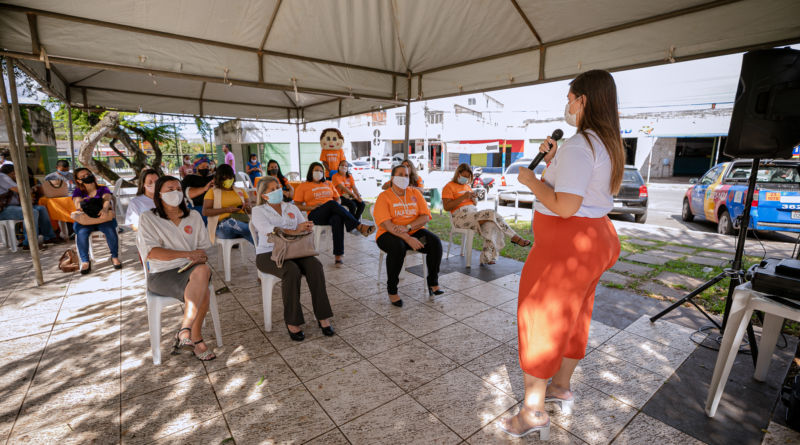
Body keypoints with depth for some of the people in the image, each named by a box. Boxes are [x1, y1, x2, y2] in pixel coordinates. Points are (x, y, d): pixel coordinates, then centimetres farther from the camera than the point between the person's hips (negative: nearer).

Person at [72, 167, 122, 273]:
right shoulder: (77, 192, 11)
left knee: (110, 230, -31)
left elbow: (107, 199, -15)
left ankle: (115, 257, -15)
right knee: (82, 233, -30)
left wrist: (105, 208, -37)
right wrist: (82, 204, -30)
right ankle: (85, 261, -19)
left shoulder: (103, 189, 6)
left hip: (103, 218, -1)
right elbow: (77, 204, -6)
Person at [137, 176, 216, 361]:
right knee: (203, 293, -33)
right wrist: (187, 254, -17)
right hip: (162, 274, -3)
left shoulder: (193, 216, 16)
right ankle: (196, 340, -18)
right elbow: (151, 252, -8)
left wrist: (200, 258, -11)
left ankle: (185, 330, -26)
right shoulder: (148, 218, 4)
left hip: (190, 269, 3)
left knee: (203, 270, -36)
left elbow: (203, 247, 13)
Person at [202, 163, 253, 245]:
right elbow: (205, 212, 2)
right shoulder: (212, 191, 14)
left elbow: (250, 210, 23)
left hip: (243, 222, 2)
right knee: (231, 221, -38)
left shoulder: (240, 191, 23)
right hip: (223, 226, -2)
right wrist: (226, 209, -10)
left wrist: (247, 207, -2)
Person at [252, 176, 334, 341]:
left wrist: (308, 227, -17)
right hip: (269, 254, -3)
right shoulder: (258, 211, 5)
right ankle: (292, 322, -23)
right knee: (291, 271, -35)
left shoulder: (291, 207, 19)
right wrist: (294, 231, -25)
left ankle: (323, 317, -21)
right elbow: (268, 229, -15)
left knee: (315, 266, -27)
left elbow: (305, 226, 9)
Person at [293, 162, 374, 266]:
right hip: (315, 215, -2)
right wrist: (312, 207, -8)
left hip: (332, 213, 3)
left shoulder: (328, 184, 26)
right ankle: (359, 226, -38)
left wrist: (337, 208, 1)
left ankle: (338, 256, -41)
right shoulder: (303, 186, 16)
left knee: (337, 219, -37)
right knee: (332, 203, -34)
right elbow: (297, 206, 8)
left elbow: (337, 199, 25)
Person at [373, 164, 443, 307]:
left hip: (414, 231, 4)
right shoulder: (384, 196, -4)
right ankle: (392, 290, -18)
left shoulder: (415, 193, 9)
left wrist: (407, 227, -20)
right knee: (398, 247, -36)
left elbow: (425, 217, -1)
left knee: (435, 241, -22)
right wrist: (408, 239, -28)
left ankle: (433, 282, -6)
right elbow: (385, 223, -17)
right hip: (390, 234, -4)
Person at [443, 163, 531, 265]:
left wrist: (474, 198, 3)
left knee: (490, 224, -27)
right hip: (460, 216, -7)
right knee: (491, 214, -26)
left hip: (474, 213, 7)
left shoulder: (467, 186, 24)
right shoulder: (449, 187, 2)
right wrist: (463, 197, -15)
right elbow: (446, 207, -10)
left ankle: (486, 257, -27)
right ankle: (515, 237, -18)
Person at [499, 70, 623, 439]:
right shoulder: (608, 145, 12)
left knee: (540, 319, 1)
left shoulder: (578, 146, -21)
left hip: (567, 243, -10)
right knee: (570, 315, 21)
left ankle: (533, 412, 15)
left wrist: (530, 181, -15)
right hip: (595, 238, 10)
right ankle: (561, 387, 41)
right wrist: (552, 162, 12)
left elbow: (565, 207, -28)